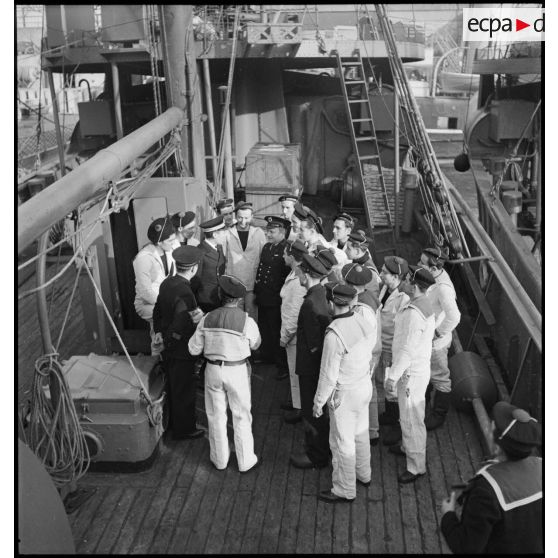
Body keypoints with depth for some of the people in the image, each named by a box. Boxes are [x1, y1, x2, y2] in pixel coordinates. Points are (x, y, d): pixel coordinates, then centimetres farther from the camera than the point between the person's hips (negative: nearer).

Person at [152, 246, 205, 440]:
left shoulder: (167, 283, -2)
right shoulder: (184, 292, -30)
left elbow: (158, 310, 10)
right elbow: (180, 328, -31)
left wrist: (159, 331, 13)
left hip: (168, 346, 9)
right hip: (181, 350, -9)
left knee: (174, 387, 25)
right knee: (185, 390, 10)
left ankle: (175, 422, 43)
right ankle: (184, 429, 26)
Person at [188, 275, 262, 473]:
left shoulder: (207, 319, -8)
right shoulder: (246, 321, -16)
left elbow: (194, 348, -2)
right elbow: (255, 344, 1)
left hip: (213, 370, 2)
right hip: (237, 371, -2)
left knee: (216, 416, 18)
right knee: (241, 416, 13)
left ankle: (220, 459, 32)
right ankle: (246, 461, 25)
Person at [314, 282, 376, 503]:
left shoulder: (334, 334, -30)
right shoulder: (363, 321, -9)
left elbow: (328, 375, -22)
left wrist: (319, 401, -10)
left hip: (344, 394, -7)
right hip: (364, 385, 7)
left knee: (342, 442, 10)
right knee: (360, 432, 26)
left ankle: (344, 491, 27)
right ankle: (363, 475, 46)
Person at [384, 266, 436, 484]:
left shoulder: (414, 314, -29)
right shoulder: (423, 303, 2)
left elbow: (407, 350, -27)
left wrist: (392, 377, -19)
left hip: (411, 373, -10)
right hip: (417, 367, 10)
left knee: (411, 419, 5)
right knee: (407, 415, 27)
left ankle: (416, 466, 19)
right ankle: (407, 446, 48)